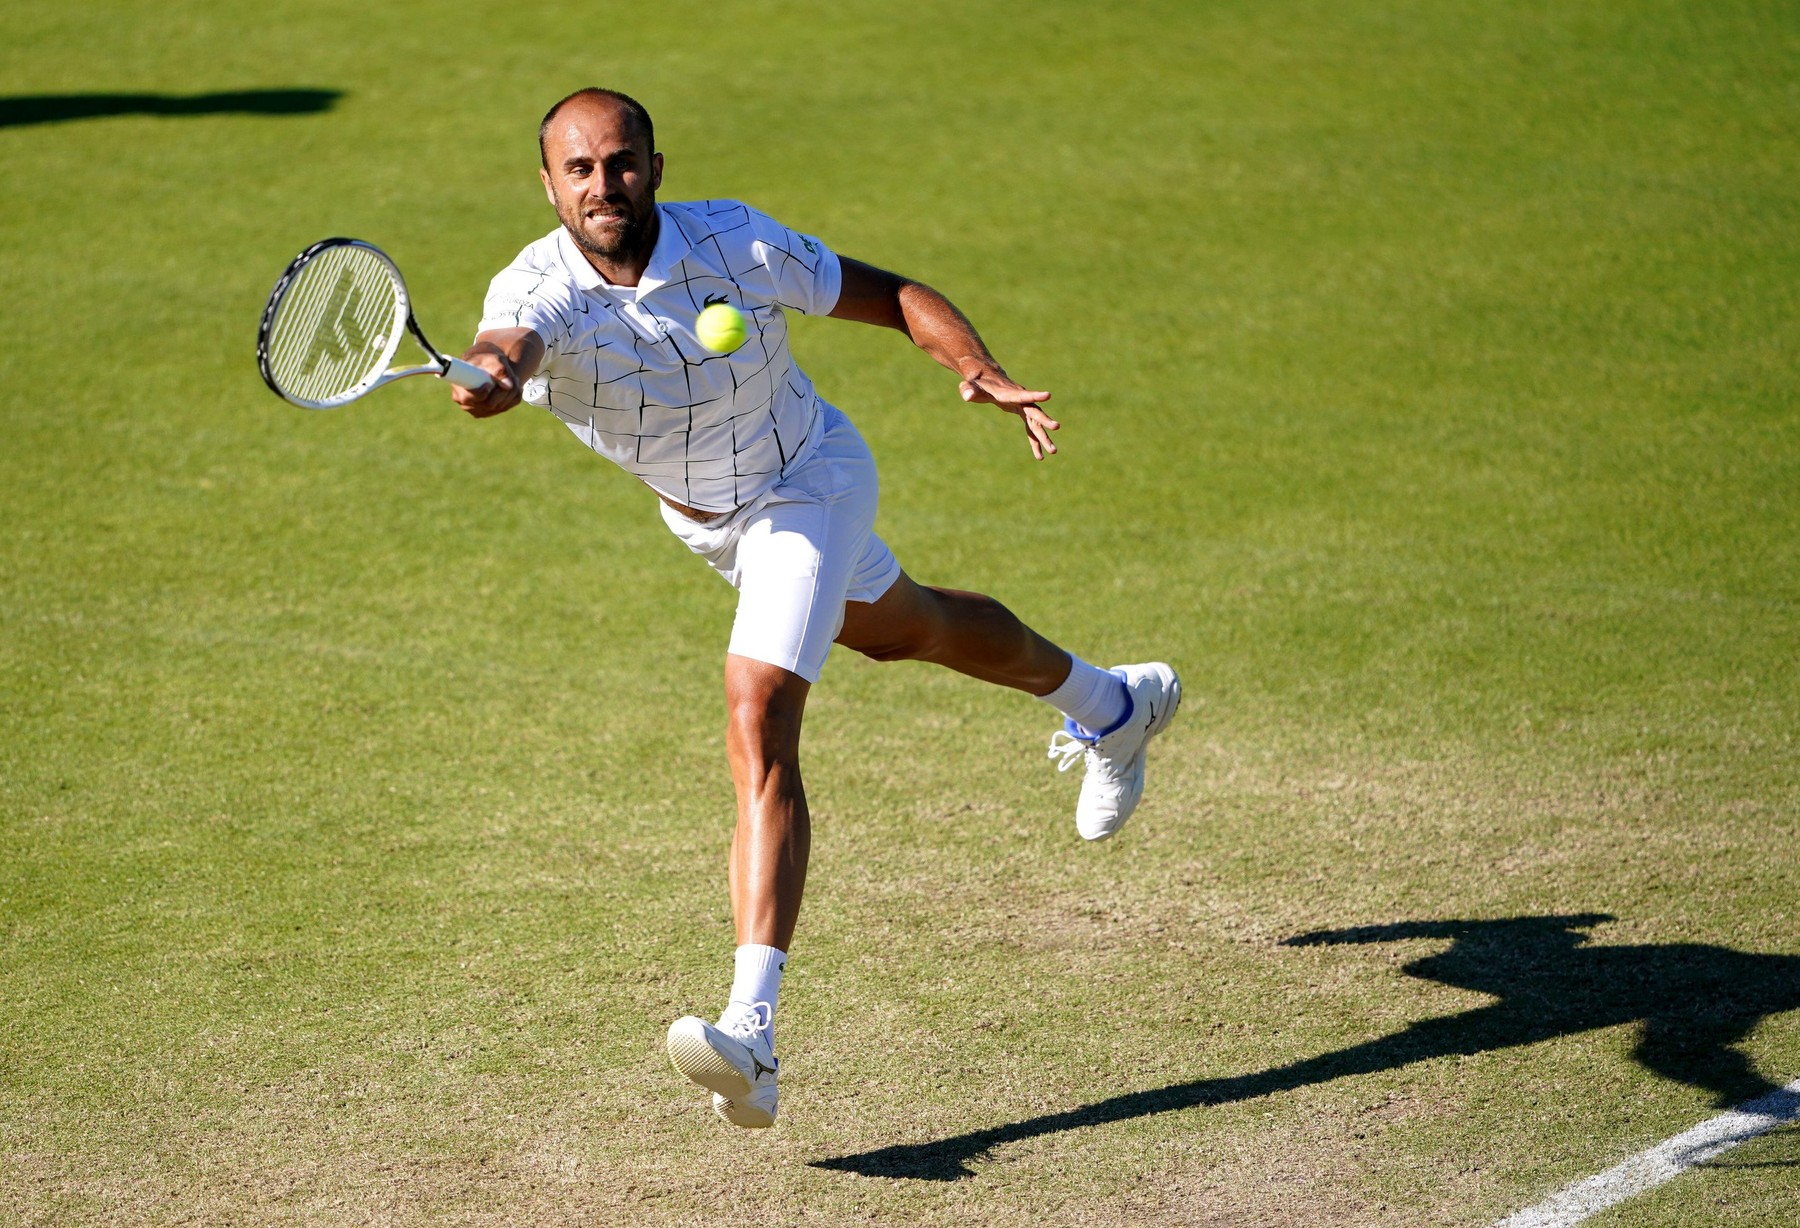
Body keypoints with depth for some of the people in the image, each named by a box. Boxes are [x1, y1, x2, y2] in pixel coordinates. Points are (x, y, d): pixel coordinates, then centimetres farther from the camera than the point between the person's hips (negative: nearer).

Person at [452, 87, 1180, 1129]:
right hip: (701, 517, 5)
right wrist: (494, 374, -76)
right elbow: (507, 342, -52)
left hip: (807, 485, -5)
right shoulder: (537, 289, -28)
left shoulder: (735, 243, -29)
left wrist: (984, 369, -33)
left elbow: (889, 293, -17)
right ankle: (1111, 703, 61)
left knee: (759, 735, -23)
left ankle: (751, 1031, -30)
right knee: (901, 629, 30)